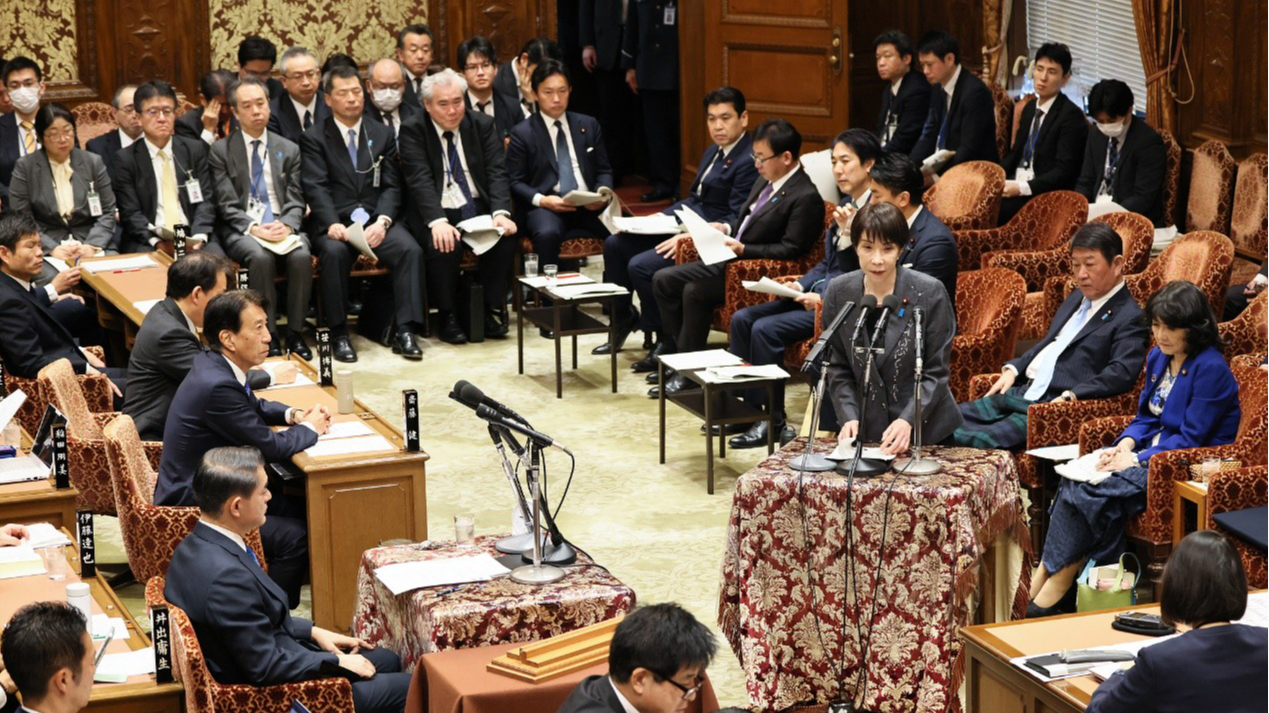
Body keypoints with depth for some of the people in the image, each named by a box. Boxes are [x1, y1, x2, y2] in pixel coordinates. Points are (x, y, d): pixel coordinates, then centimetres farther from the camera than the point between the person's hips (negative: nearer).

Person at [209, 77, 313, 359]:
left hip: (281, 226, 2)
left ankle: (295, 333, -18)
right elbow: (227, 205, -2)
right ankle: (269, 335, -25)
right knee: (260, 256, -35)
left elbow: (295, 201, 9)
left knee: (302, 256, -30)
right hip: (241, 230, -2)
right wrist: (253, 228, -19)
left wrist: (287, 225, -13)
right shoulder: (221, 151, 5)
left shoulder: (289, 150, 14)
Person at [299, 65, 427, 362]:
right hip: (335, 222, -3)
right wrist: (332, 223, -24)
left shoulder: (382, 134, 15)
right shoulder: (314, 138, 6)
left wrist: (382, 221, -12)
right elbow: (316, 187, -6)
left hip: (375, 219, 3)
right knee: (334, 252, -35)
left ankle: (405, 331, -22)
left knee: (410, 249, -25)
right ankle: (338, 333, -23)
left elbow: (391, 186, 8)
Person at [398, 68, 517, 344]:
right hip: (437, 214, -3)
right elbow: (420, 181, -16)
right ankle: (448, 317, -12)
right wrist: (437, 221, -32)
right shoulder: (413, 132, -4)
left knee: (506, 236, -27)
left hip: (478, 208, 3)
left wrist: (501, 213, -21)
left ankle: (490, 311, -10)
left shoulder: (483, 125, 6)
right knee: (443, 246, -33)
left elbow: (497, 173, -2)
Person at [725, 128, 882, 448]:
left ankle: (773, 422, -12)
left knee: (766, 329, -23)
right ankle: (745, 406, 4)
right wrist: (800, 285, 5)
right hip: (820, 293, 10)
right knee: (742, 319, -1)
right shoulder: (846, 204, 15)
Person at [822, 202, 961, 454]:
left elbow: (936, 372, -10)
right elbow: (837, 368, 1)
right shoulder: (838, 292, -5)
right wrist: (849, 417, -13)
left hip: (925, 427, -2)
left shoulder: (930, 292, -14)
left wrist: (908, 420, -23)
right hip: (865, 429, 2)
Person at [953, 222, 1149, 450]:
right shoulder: (1077, 298, 22)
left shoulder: (1130, 318, -6)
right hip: (1017, 393, 9)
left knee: (983, 441, -30)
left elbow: (1121, 373, -18)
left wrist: (1070, 396, -27)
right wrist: (1013, 369, 14)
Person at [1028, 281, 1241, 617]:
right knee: (1073, 484, -17)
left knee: (1091, 494, -26)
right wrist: (1125, 445, -4)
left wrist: (1137, 459, -21)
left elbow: (1191, 439, -17)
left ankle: (1056, 588, -18)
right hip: (1151, 453, 8)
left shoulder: (1211, 369, -15)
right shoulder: (1158, 357, 11)